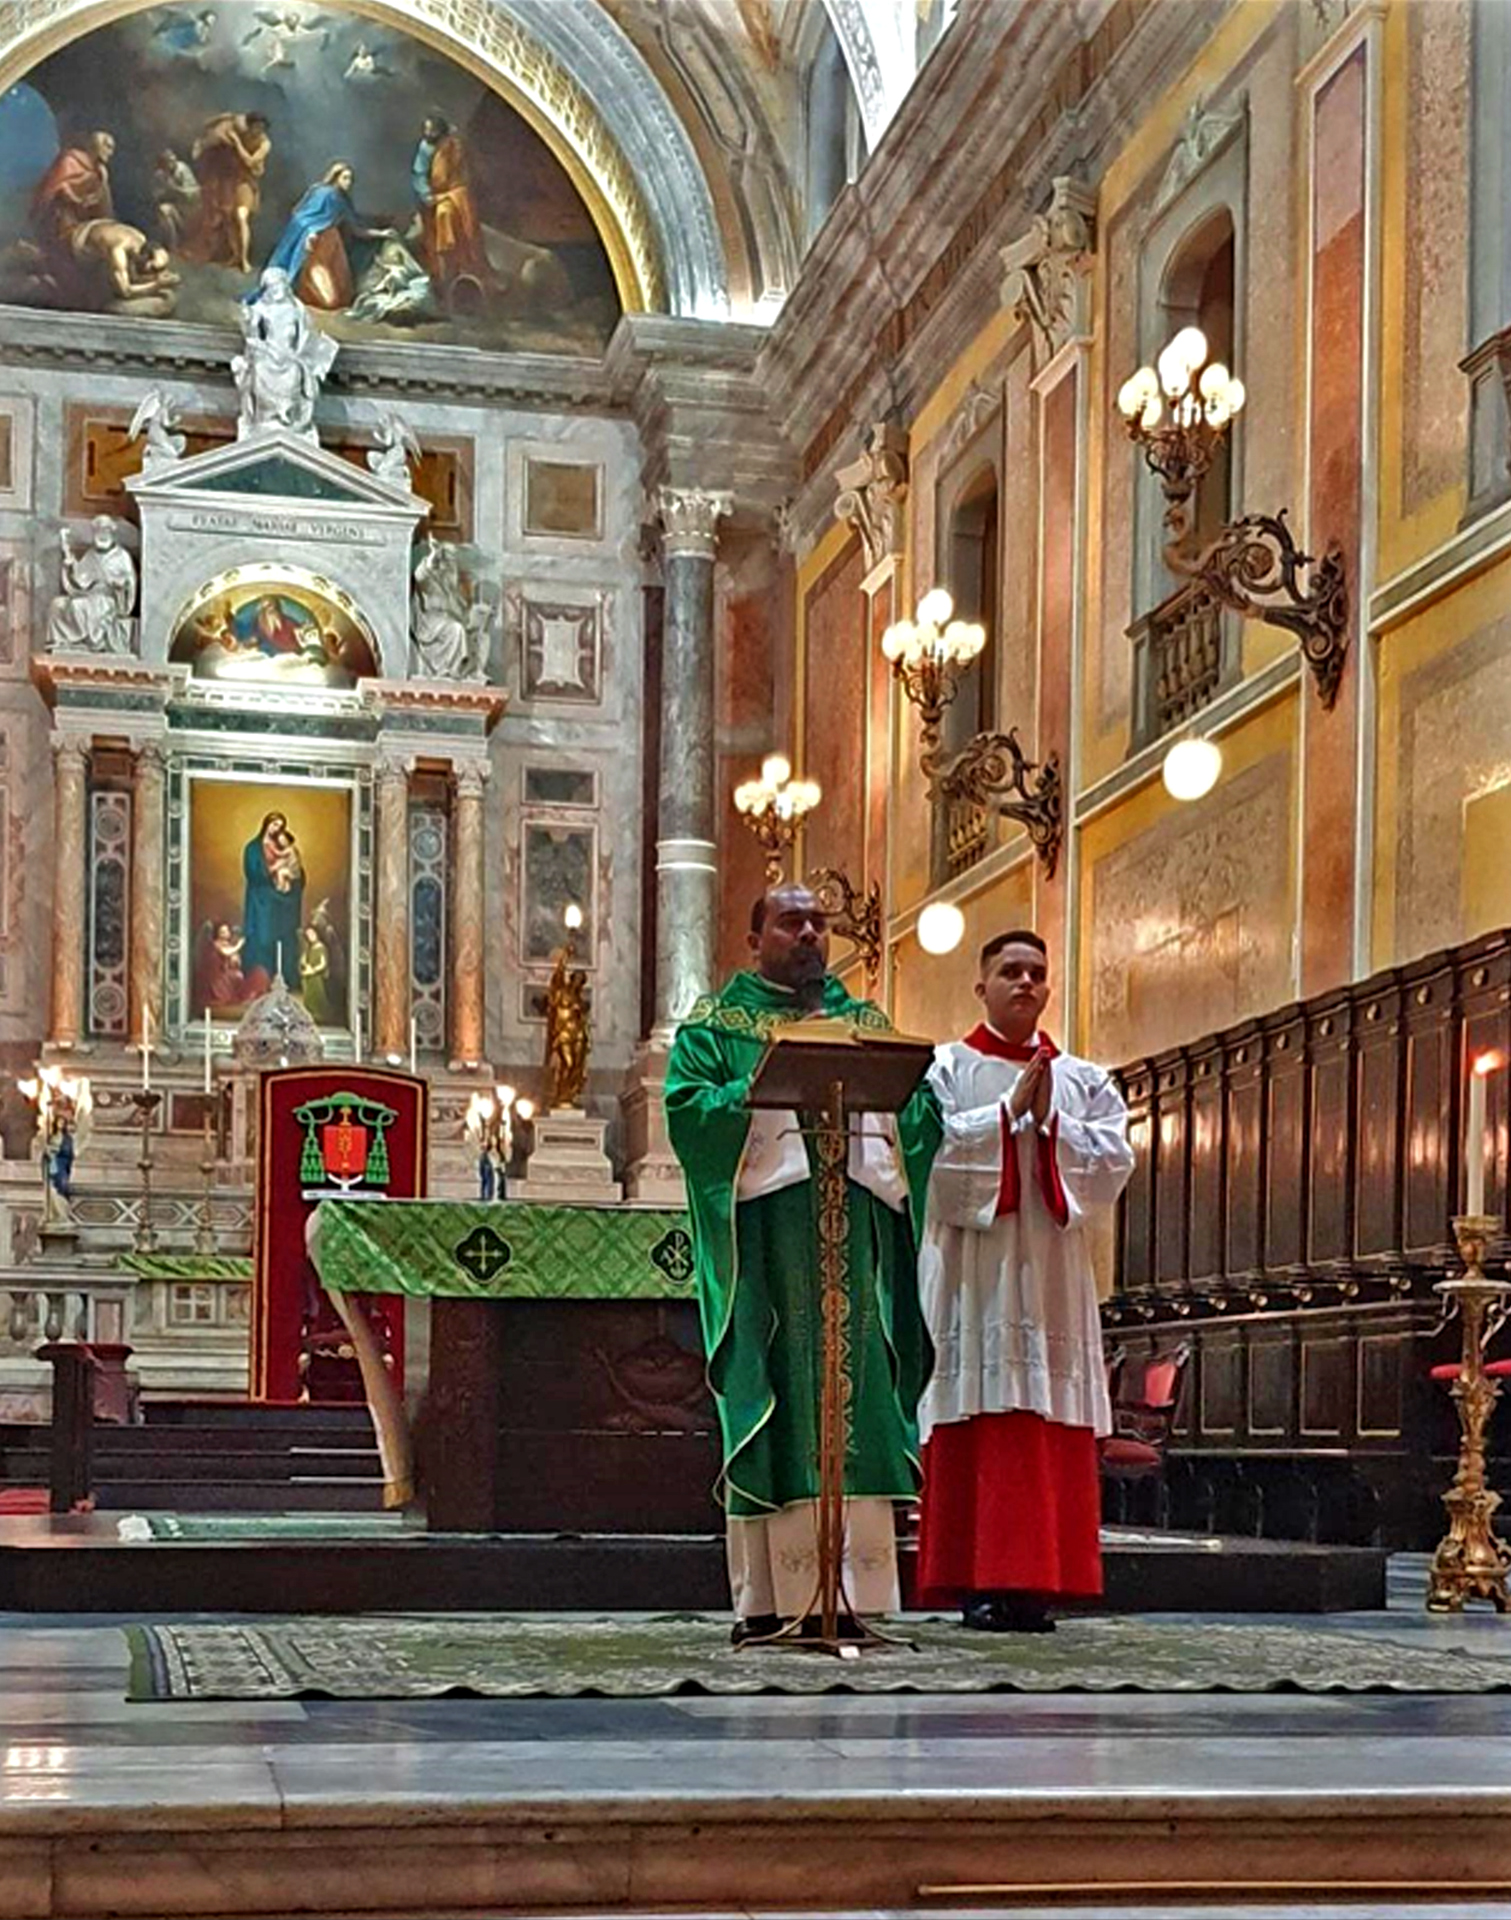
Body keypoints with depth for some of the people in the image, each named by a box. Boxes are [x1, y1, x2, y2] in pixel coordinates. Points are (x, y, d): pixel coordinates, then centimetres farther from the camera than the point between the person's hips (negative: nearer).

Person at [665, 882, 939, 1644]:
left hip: (857, 1226, 4)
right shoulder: (716, 1023, 12)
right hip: (764, 1228, -3)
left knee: (857, 1399, -2)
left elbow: (916, 1117, 12)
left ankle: (860, 1594, -3)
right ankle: (766, 1599, -7)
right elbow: (687, 1106, -4)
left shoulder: (865, 1022, 23)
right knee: (774, 1407, -7)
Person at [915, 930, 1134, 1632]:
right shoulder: (946, 1068, 8)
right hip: (972, 1276, -3)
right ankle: (977, 1582, -6)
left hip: (1052, 1274, 3)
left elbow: (1114, 1160, 3)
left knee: (1053, 1429, -3)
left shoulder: (1083, 1082, 16)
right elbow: (930, 1148, -8)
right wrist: (1008, 1113, -10)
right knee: (976, 1429, -7)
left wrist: (1050, 1123, -8)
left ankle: (1034, 1582, 0)